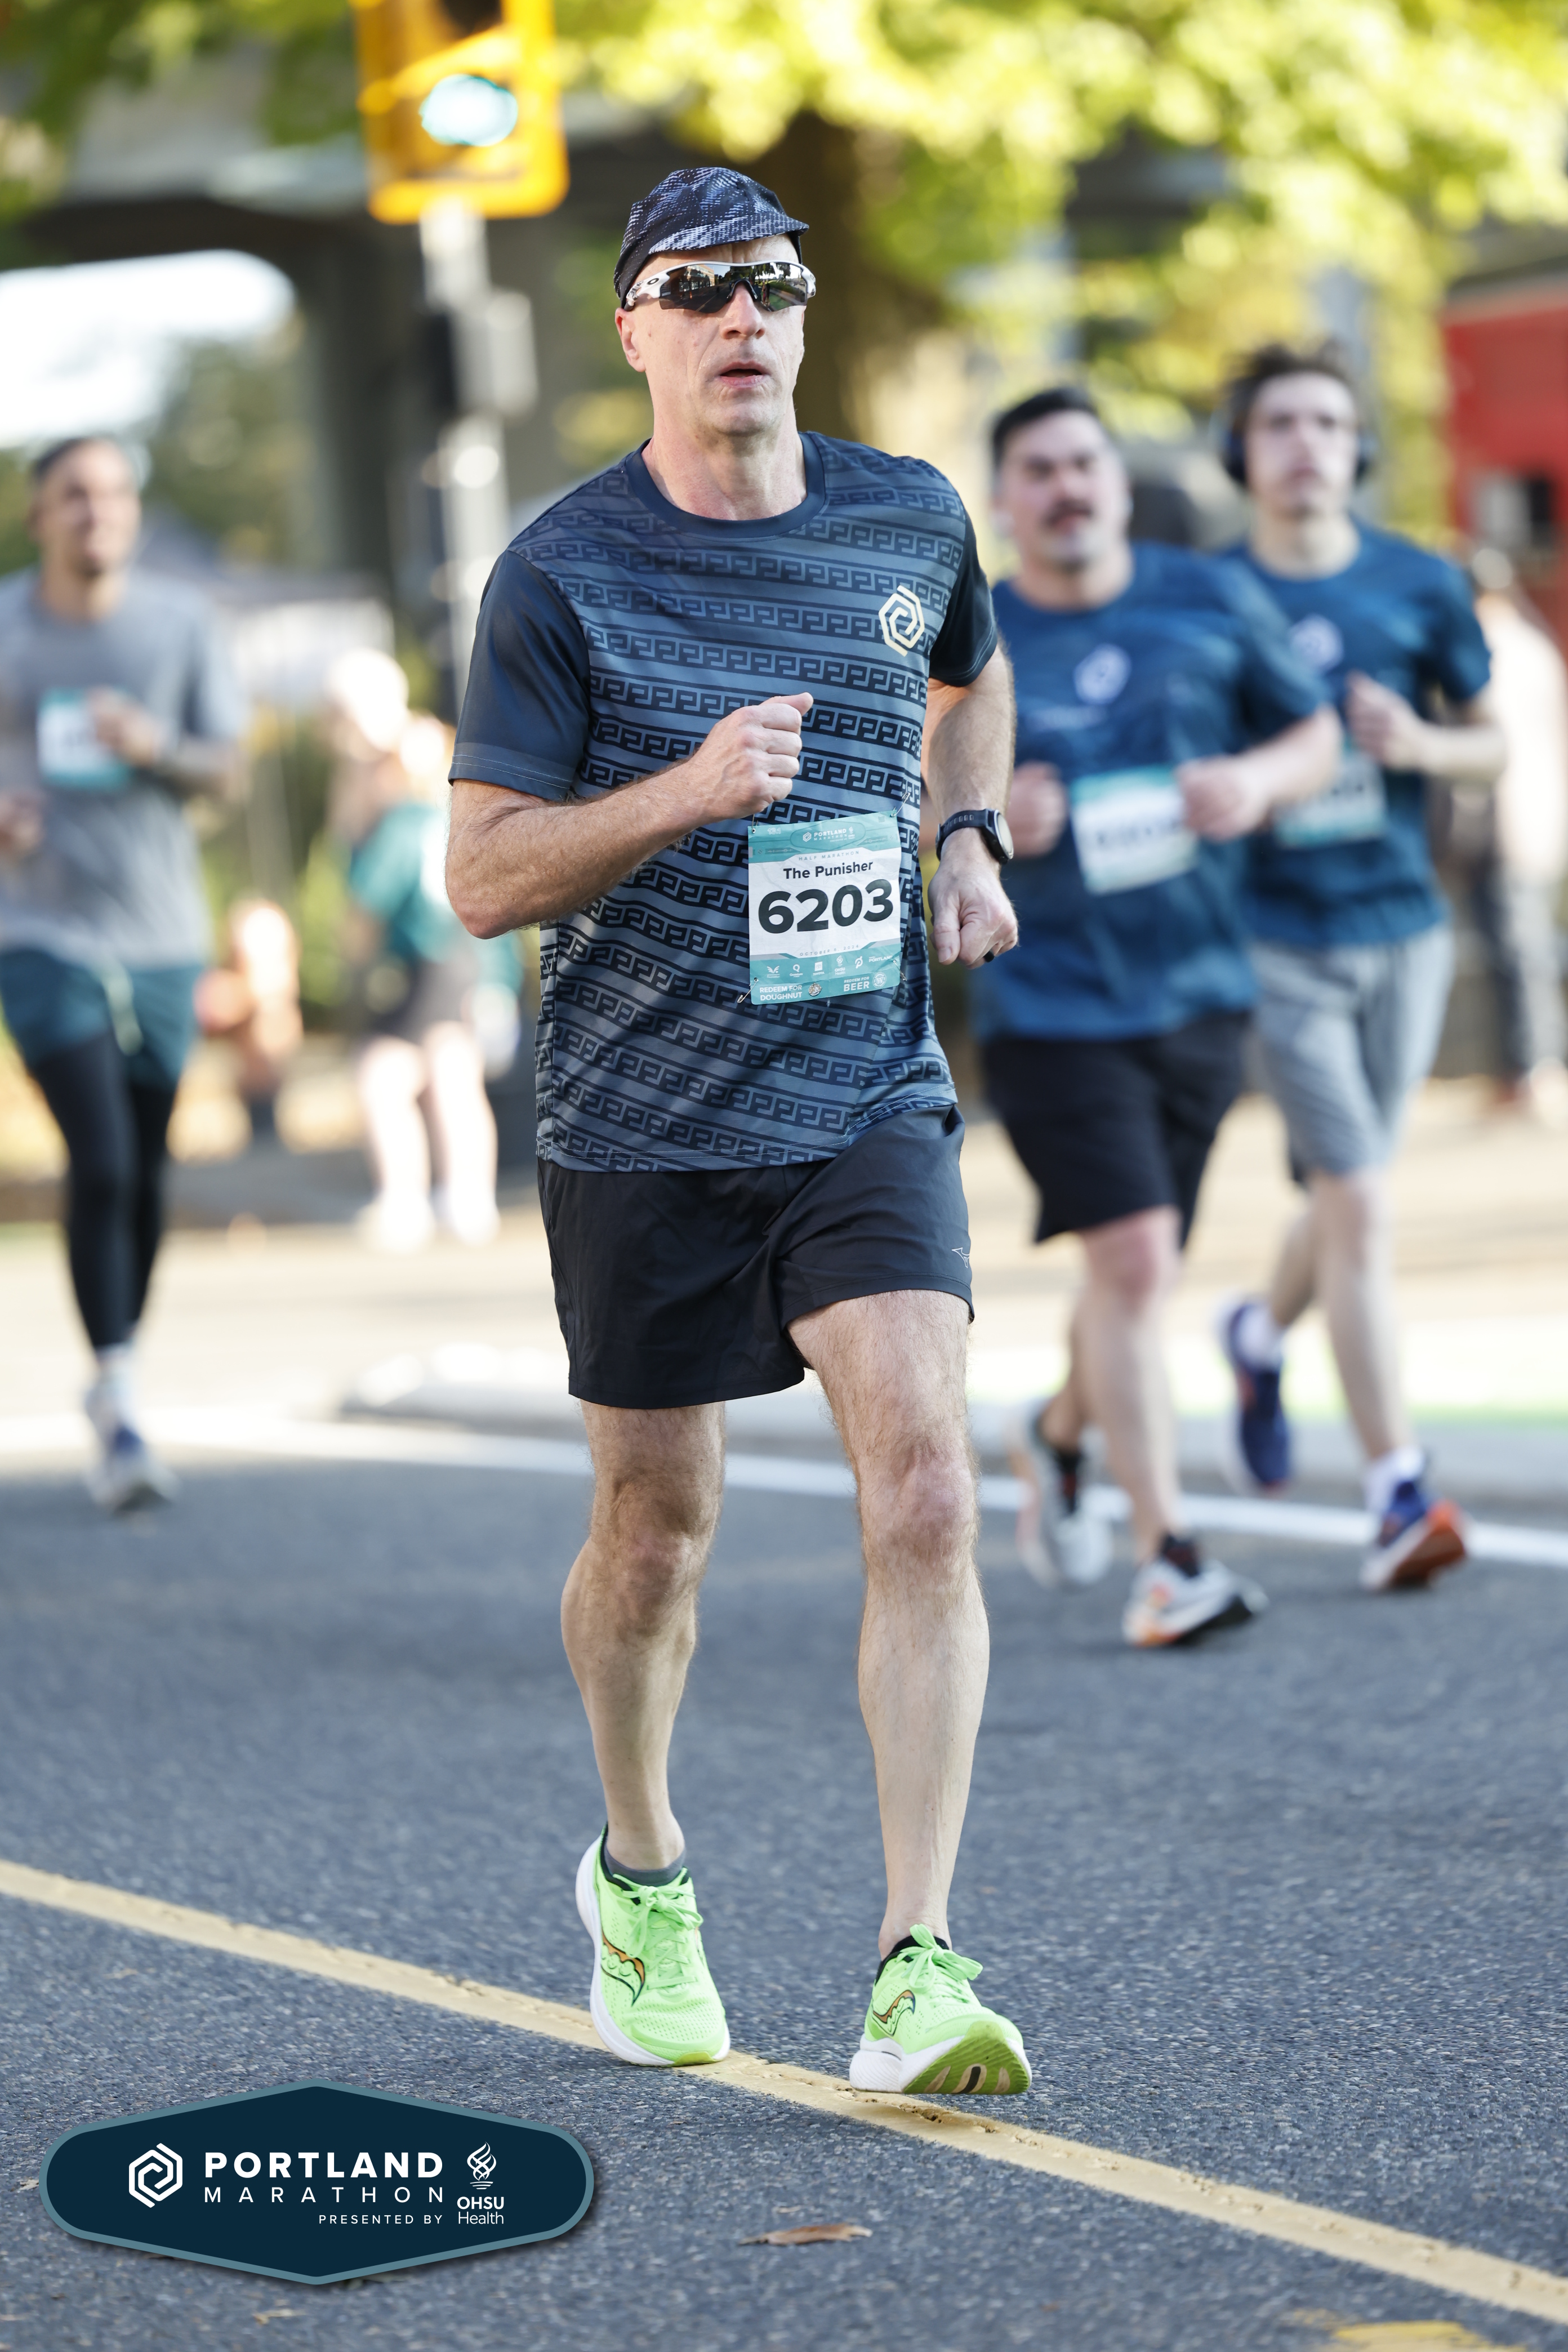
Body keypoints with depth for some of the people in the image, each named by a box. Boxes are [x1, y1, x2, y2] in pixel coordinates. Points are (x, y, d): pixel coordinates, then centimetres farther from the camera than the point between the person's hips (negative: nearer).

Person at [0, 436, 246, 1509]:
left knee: (147, 1175, 10)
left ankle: (117, 1373, 30)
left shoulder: (183, 621, 4)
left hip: (162, 936, 3)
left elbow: (230, 772, 3)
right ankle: (122, 1409, -14)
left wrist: (157, 747, -17)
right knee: (101, 1163, -15)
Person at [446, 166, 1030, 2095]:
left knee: (924, 1485, -17)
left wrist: (972, 834, 11)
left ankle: (917, 1976, -17)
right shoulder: (562, 576, -6)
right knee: (655, 1528, 10)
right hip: (638, 1125, -2)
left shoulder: (910, 521, 5)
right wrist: (689, 791, -23)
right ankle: (640, 1880, 38)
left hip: (869, 1100, 2)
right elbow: (481, 876, -9)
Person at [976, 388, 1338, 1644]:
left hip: (1200, 987, 3)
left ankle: (1059, 1434, 45)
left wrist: (1259, 777, -11)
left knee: (1138, 1270, 13)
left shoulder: (1212, 602, 3)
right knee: (1132, 1258, -15)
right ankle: (1169, 1555, -11)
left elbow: (1317, 732, 12)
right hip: (1051, 1003, -3)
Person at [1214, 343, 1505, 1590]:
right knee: (1359, 1207, -11)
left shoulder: (1422, 587, 2)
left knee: (1346, 1203, 14)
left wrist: (1417, 744, -10)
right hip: (1275, 939, -3)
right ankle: (1401, 1494, -9)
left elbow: (1492, 741, 10)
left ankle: (1261, 1335, 47)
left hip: (1403, 931, 3)